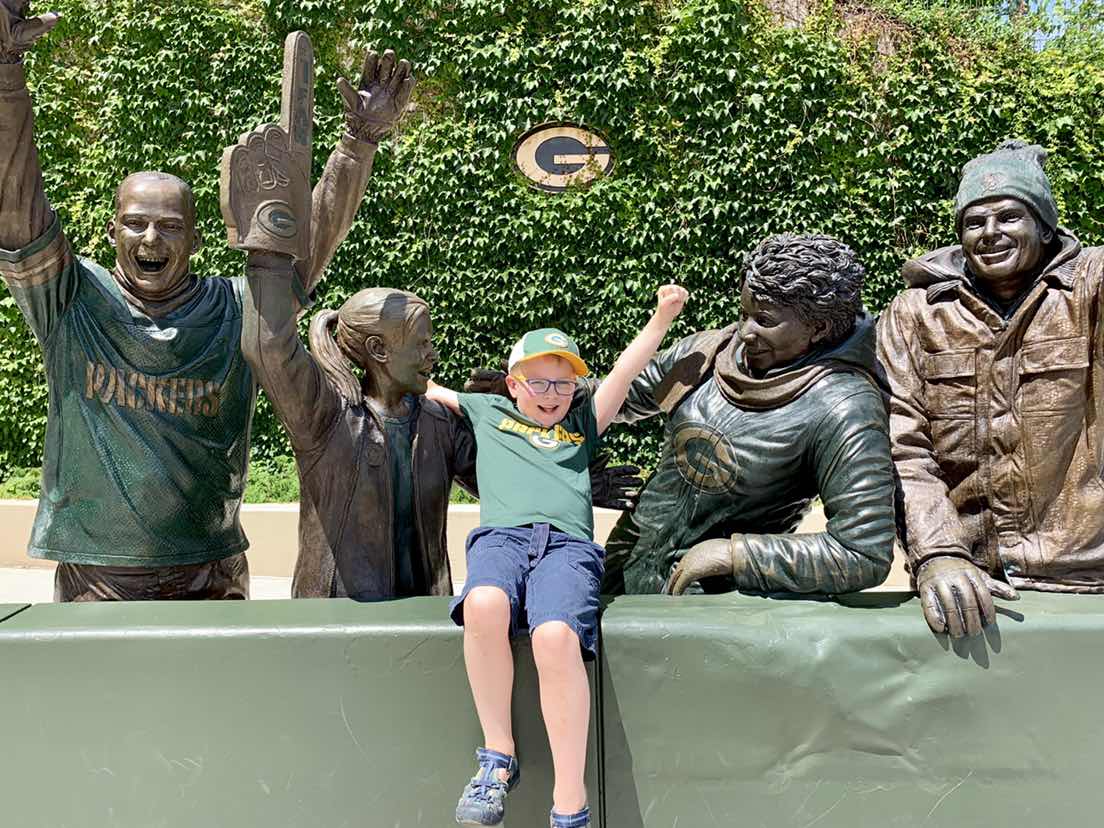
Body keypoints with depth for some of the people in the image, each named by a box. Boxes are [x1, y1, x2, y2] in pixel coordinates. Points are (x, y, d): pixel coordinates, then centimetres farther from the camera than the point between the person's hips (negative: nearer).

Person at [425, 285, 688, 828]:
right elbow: (425, 388, 38)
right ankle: (498, 757, -15)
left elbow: (623, 373, 19)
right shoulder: (487, 411, 29)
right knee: (484, 606, -35)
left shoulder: (584, 422, 29)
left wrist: (661, 318, 11)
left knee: (556, 635, -31)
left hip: (569, 544, 0)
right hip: (500, 534, 0)